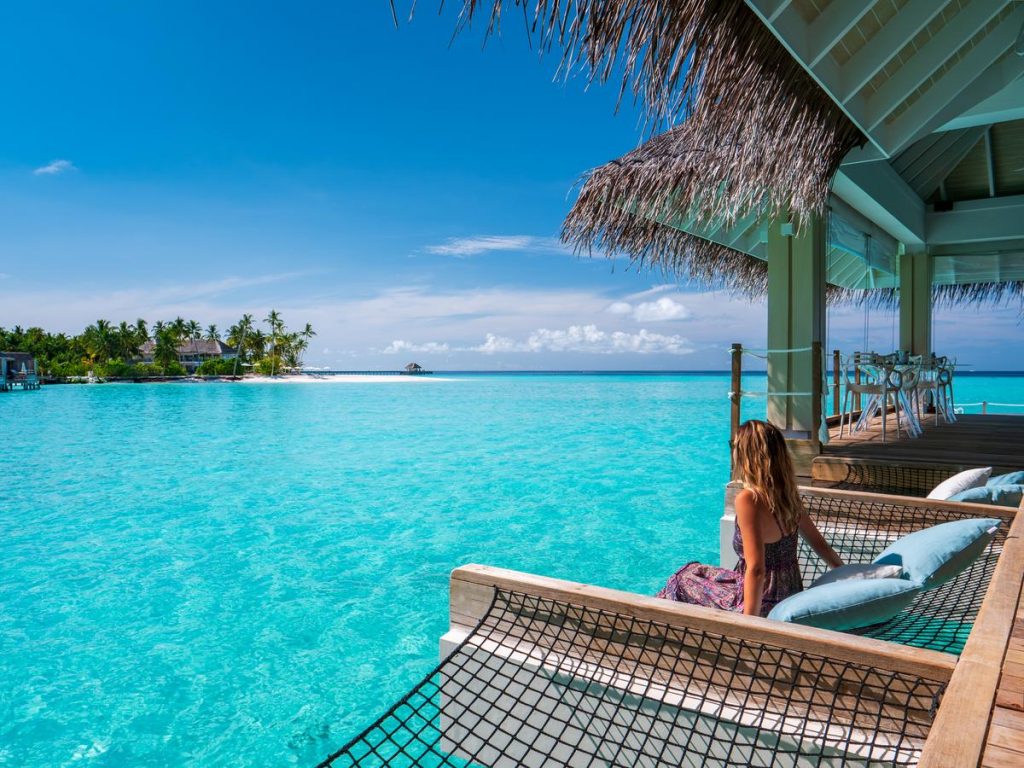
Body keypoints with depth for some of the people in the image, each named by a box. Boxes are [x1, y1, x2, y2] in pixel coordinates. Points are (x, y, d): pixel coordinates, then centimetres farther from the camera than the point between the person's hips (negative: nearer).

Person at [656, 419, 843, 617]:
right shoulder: (788, 493, -3)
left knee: (685, 579, 15)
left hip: (764, 605, -7)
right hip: (791, 596, 7)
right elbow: (819, 544, 6)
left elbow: (756, 570, -28)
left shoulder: (748, 499, -26)